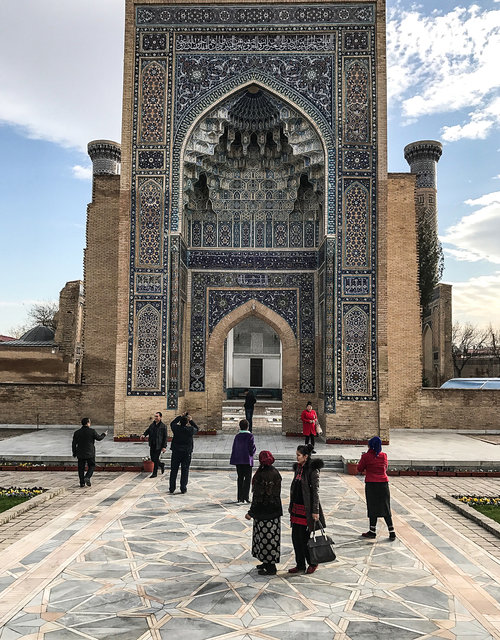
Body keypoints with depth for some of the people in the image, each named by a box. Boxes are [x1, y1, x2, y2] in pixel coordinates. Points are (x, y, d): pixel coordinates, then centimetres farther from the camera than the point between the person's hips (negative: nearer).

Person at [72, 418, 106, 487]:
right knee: (91, 466, 11)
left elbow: (74, 444, 3)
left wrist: (74, 453, 13)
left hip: (80, 454, 3)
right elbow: (99, 438, 2)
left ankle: (82, 482, 9)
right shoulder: (92, 431, -9)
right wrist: (104, 434, 22)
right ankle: (87, 477, -11)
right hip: (90, 453, -3)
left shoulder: (77, 432, 0)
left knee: (81, 468, 10)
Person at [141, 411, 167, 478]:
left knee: (156, 459, -3)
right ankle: (161, 465, 38)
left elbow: (165, 437, -9)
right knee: (152, 458, 12)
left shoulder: (163, 426, -9)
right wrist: (144, 435, -10)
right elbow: (148, 430, 14)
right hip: (152, 445, 6)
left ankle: (154, 473, 9)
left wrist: (164, 447, -13)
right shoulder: (152, 424, 8)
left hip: (159, 445, -6)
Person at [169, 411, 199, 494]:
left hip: (176, 452, 1)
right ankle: (183, 488, 6)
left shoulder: (176, 428, -9)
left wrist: (180, 416, 13)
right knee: (185, 471, 6)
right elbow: (196, 428, 12)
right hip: (187, 453, -1)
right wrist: (191, 420, 12)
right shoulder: (190, 430, -11)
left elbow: (172, 423, 13)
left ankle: (171, 488, 12)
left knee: (173, 470, 9)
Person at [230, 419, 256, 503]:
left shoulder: (237, 436, 3)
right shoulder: (250, 436, -10)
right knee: (247, 478, 1)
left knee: (240, 478, 12)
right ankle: (245, 497, -7)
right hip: (247, 460, -4)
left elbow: (234, 448, 6)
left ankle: (240, 497, 13)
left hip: (238, 460, 4)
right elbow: (252, 448, -12)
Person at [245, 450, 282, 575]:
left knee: (266, 537, 2)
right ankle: (268, 563, 30)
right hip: (275, 510, 8)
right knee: (271, 536, 18)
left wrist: (251, 512, -13)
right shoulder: (276, 473, 2)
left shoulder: (262, 476, -22)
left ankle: (270, 568, 10)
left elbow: (258, 496, -21)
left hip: (264, 511, -8)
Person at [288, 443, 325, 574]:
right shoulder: (297, 468, 10)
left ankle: (313, 563, 18)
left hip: (306, 508, -8)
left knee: (303, 537, -1)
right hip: (296, 507, 8)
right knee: (295, 537, 9)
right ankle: (300, 565, 21)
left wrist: (315, 511, -17)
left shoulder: (312, 470, -14)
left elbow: (315, 491, -15)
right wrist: (291, 506, 19)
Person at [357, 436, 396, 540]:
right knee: (386, 508, 9)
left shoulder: (366, 456, -9)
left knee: (373, 508, 6)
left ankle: (372, 531, 12)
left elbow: (359, 469, 0)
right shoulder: (383, 456, 1)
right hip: (383, 484, 3)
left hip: (371, 485, -3)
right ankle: (392, 532, 8)